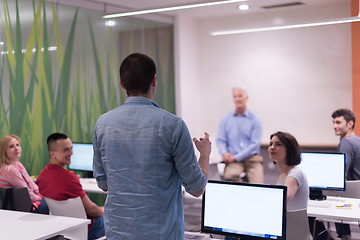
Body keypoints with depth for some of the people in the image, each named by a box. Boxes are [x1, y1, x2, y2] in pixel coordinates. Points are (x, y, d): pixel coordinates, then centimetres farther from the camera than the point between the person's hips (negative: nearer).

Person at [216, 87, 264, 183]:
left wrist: (236, 157, -11)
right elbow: (220, 140, 12)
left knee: (258, 183, -26)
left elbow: (255, 144, -2)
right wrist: (224, 153, -10)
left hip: (252, 158, -1)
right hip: (233, 159, 1)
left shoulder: (254, 120, 5)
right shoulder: (226, 119, 13)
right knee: (229, 176, -32)